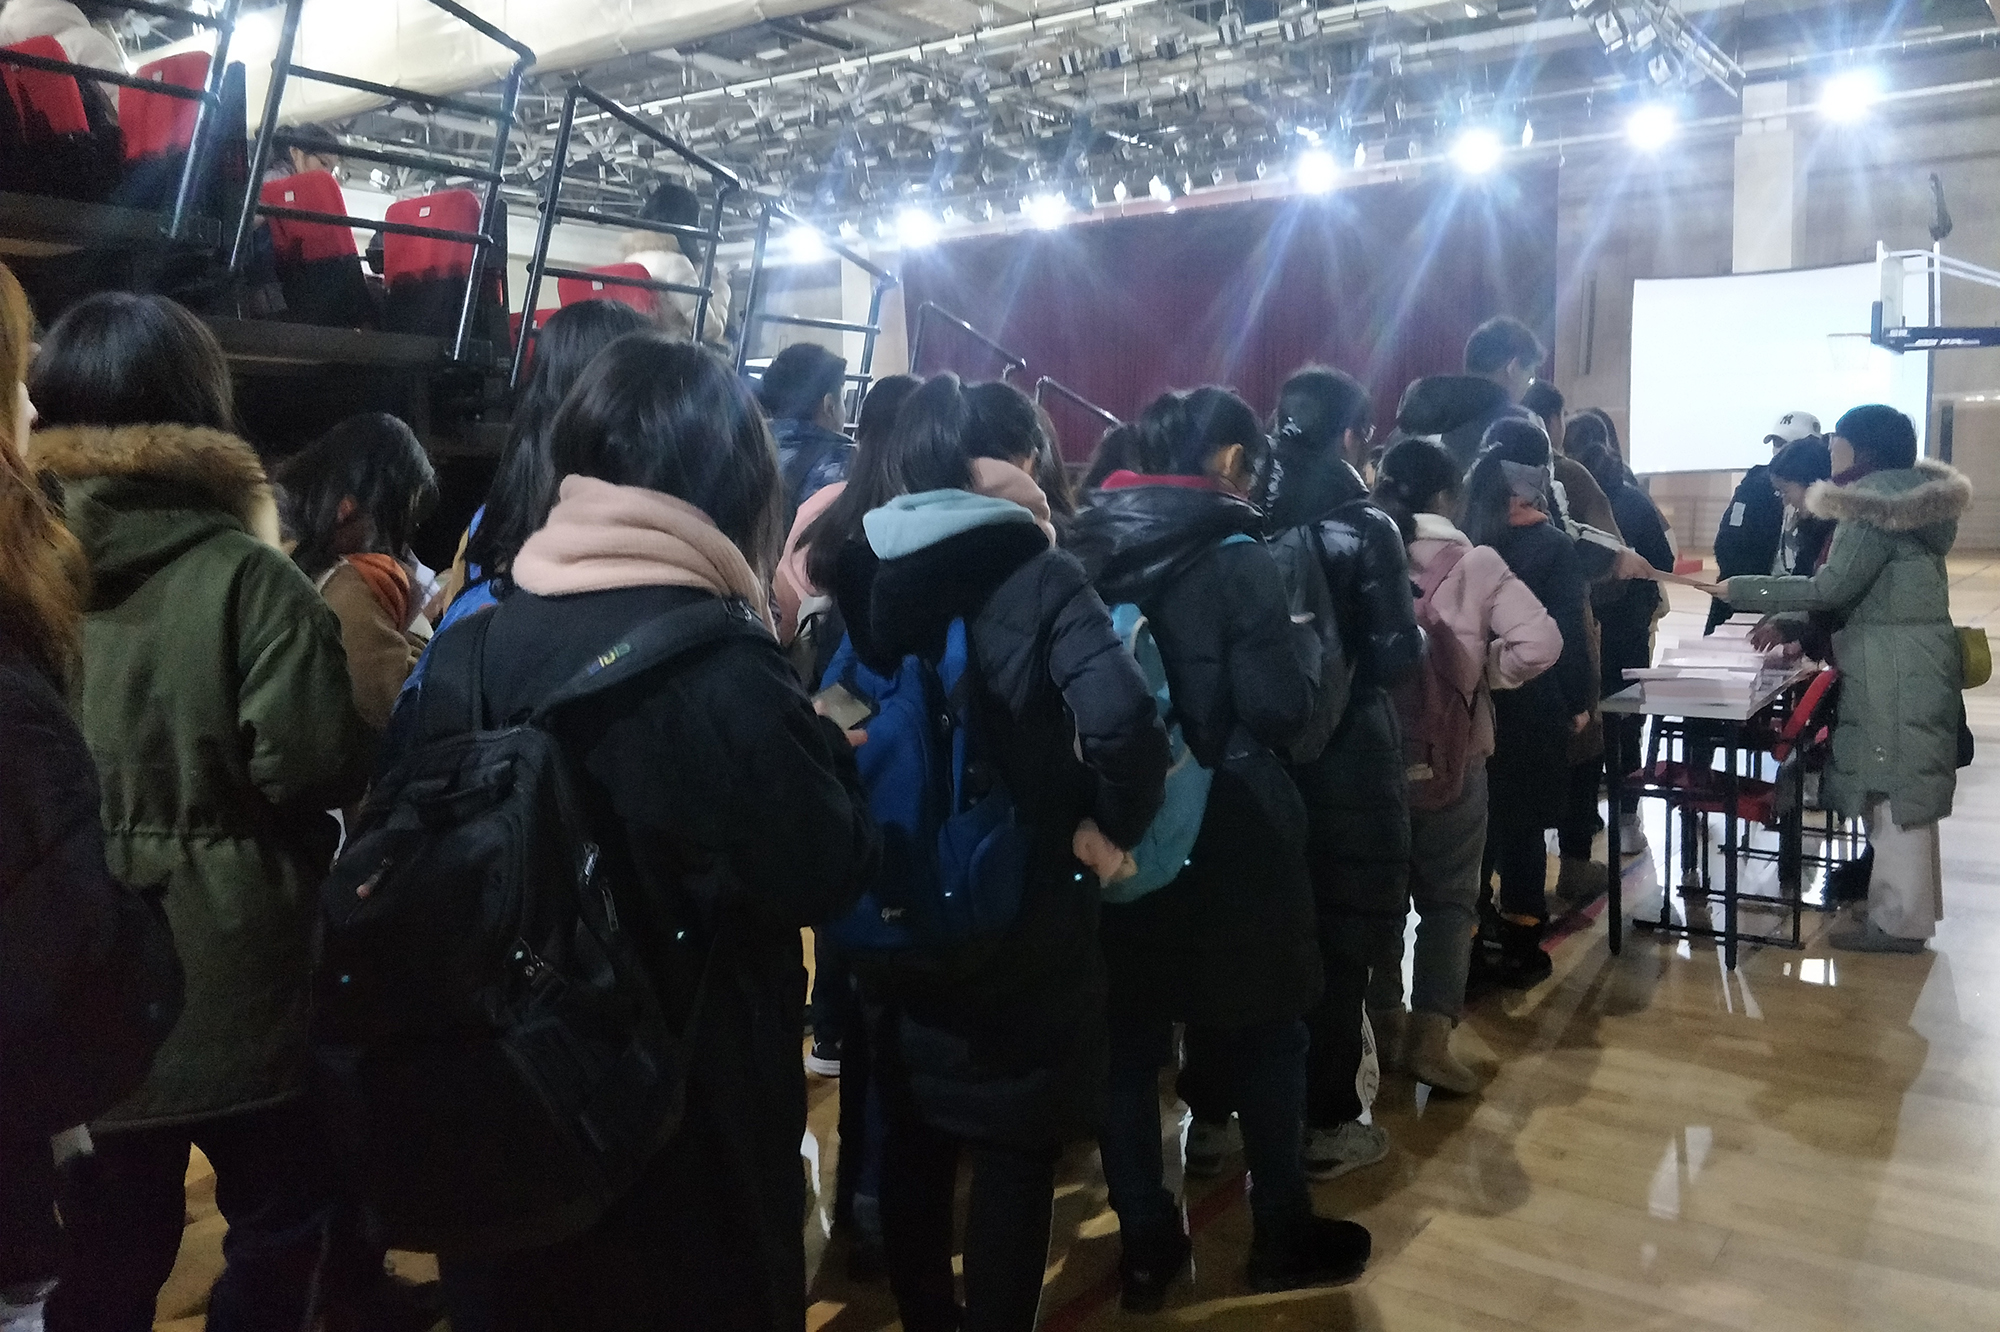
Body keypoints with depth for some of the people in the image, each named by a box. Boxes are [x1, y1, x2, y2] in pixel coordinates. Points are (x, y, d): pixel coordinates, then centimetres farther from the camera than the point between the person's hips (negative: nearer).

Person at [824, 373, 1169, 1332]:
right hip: (1018, 919, -5)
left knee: (911, 1141, 21)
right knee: (1015, 1158, 11)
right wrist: (1115, 826, -14)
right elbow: (1121, 718, -29)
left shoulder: (861, 570, 1)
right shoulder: (1035, 571, -15)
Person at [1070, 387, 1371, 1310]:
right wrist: (1302, 642, 0)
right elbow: (1280, 709, -17)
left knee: (1125, 1037, 12)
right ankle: (1281, 1236, 27)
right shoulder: (1234, 558, -14)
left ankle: (1144, 1244, 23)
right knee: (1263, 1032, 14)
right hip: (1225, 836, -4)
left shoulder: (1081, 548, 1)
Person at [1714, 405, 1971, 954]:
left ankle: (1898, 920, 3)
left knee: (1896, 788, -4)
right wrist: (1791, 623, 11)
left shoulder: (1874, 499, -15)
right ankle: (1906, 903, 24)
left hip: (1897, 666, -10)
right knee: (1901, 787, 15)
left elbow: (1834, 586, -21)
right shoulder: (1900, 495, 18)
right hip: (1898, 661, 10)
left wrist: (1743, 591, -16)